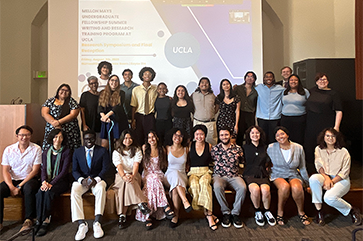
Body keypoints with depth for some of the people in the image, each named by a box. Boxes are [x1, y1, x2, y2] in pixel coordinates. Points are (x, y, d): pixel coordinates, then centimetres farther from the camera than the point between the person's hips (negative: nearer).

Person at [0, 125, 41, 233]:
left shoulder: (36, 149, -3)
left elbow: (35, 171, -7)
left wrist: (20, 186, -15)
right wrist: (12, 187, -15)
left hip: (29, 179, -3)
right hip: (12, 180, 3)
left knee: (29, 188, -35)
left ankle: (28, 220, -19)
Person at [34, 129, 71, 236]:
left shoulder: (66, 152, -2)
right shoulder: (46, 153, 12)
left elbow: (64, 171, -9)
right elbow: (43, 169, 5)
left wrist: (52, 183, -19)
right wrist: (44, 181, -16)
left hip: (61, 181, -3)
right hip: (48, 180, 4)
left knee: (48, 192, -31)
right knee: (40, 192, -27)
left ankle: (45, 221, -23)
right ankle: (39, 220, -21)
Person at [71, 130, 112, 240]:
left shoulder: (103, 151, 3)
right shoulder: (77, 152, 10)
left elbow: (106, 168, -5)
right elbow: (74, 170, 5)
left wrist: (96, 179, -22)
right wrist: (82, 180, -17)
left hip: (98, 179, -2)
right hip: (82, 179, 2)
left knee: (101, 189, -36)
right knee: (74, 191, -30)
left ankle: (97, 223, -33)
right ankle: (82, 224, -28)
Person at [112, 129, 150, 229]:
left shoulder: (137, 150, 8)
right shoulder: (116, 152, 6)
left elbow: (136, 165, -9)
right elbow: (119, 166, -11)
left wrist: (132, 175, -31)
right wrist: (124, 176, -33)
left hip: (134, 175, 0)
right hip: (121, 176, 0)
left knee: (129, 182, -34)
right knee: (126, 182, -35)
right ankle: (141, 203, -36)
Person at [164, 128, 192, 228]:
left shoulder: (186, 149, 7)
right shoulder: (167, 148, 5)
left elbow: (188, 163, 21)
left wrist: (187, 169, 5)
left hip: (182, 176, 1)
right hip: (169, 175, 0)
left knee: (175, 189, -34)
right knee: (175, 173, -39)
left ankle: (176, 215, -26)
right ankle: (185, 202, -45)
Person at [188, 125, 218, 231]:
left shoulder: (209, 146, 9)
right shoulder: (190, 145, 9)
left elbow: (212, 160, 19)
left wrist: (210, 168, 3)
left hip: (206, 171, 0)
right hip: (193, 172, 0)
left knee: (204, 182, -36)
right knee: (194, 185, -34)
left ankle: (207, 213, -34)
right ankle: (209, 214, -29)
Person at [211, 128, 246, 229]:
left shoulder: (238, 149, 9)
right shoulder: (215, 149, 8)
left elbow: (241, 162, 19)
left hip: (234, 176, 1)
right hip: (219, 176, -1)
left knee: (242, 187, -30)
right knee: (217, 187, -35)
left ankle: (235, 213, -11)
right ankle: (226, 213, -15)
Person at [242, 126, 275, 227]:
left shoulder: (265, 148, 20)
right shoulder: (245, 148, 13)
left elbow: (268, 163, 27)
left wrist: (267, 169, 11)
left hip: (262, 175, 2)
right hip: (249, 175, -1)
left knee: (265, 189, -31)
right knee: (255, 189, -33)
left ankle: (267, 211, -3)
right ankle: (257, 212, -7)